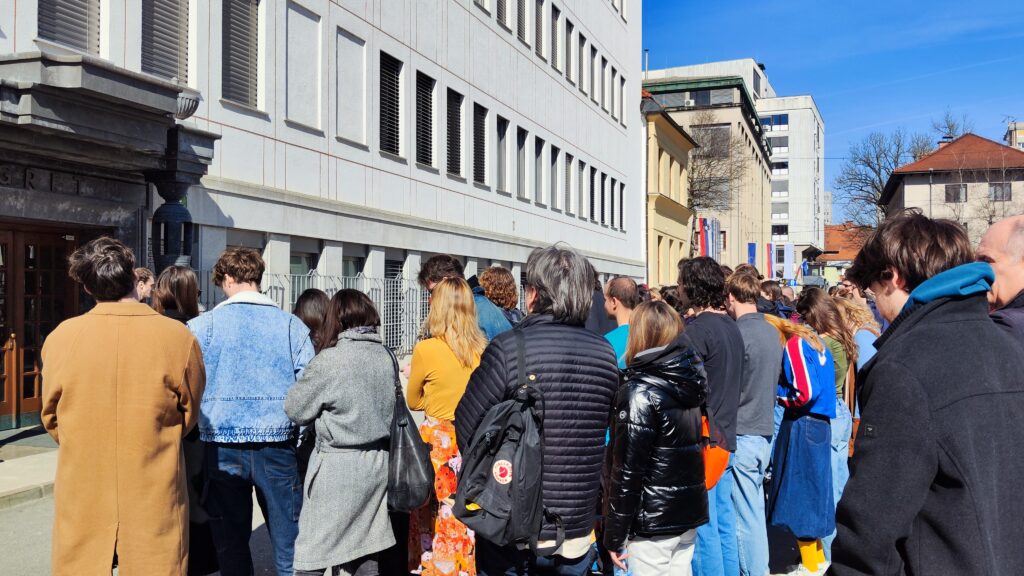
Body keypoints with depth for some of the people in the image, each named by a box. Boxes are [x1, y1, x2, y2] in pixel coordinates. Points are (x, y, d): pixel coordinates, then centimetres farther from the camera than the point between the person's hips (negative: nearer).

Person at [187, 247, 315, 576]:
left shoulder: (201, 326, -2)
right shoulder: (291, 325, 0)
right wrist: (303, 439, 9)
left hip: (223, 447, 0)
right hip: (277, 446, 0)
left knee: (230, 542, 14)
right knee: (288, 539, 10)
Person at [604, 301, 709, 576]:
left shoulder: (640, 392, -17)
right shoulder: (688, 380, 6)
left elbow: (627, 469, -18)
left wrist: (614, 535, -12)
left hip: (654, 522, -8)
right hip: (690, 512, 8)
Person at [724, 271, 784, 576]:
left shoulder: (738, 333, -17)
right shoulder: (772, 331, 7)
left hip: (741, 434, -8)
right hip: (765, 430, 8)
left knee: (746, 517, 2)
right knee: (755, 510, 18)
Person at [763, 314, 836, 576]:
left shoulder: (793, 346, -12)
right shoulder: (812, 339, 15)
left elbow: (804, 393, -20)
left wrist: (775, 391, -4)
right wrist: (783, 388, 8)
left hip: (802, 425, -9)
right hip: (819, 423, 9)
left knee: (800, 492, -1)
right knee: (811, 490, 16)